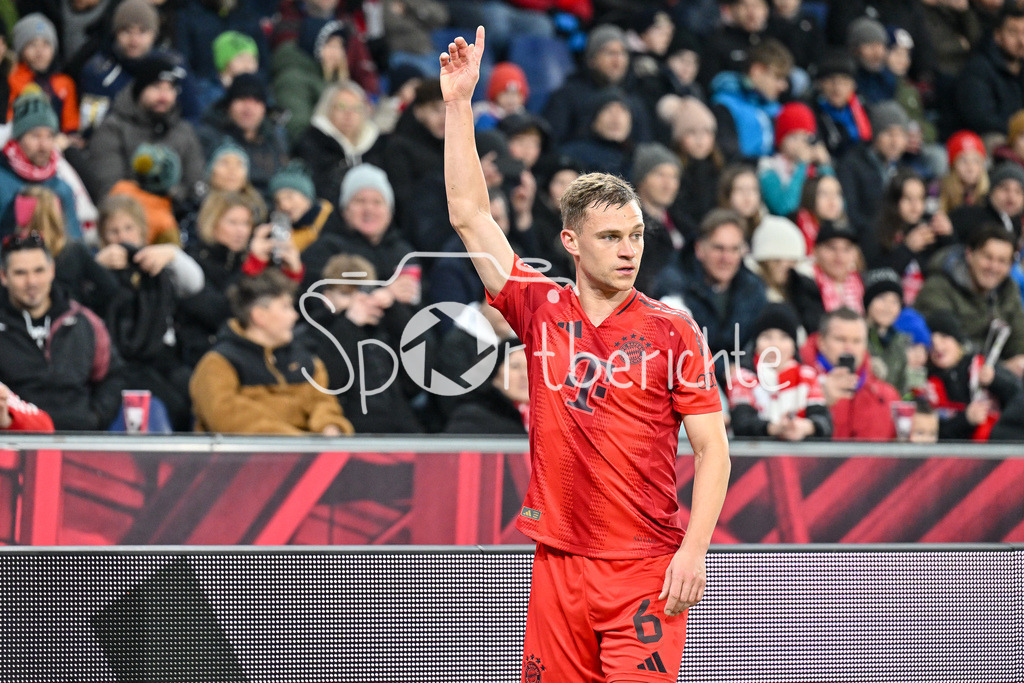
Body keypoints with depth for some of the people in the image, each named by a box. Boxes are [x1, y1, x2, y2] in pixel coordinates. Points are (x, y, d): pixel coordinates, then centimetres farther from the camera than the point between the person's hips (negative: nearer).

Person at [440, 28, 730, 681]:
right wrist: (459, 102, 7)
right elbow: (469, 214, 9)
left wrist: (695, 550, -11)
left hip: (648, 571, -3)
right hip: (559, 566, 3)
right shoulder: (541, 310, 8)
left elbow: (713, 449, 0)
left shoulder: (673, 330, 0)